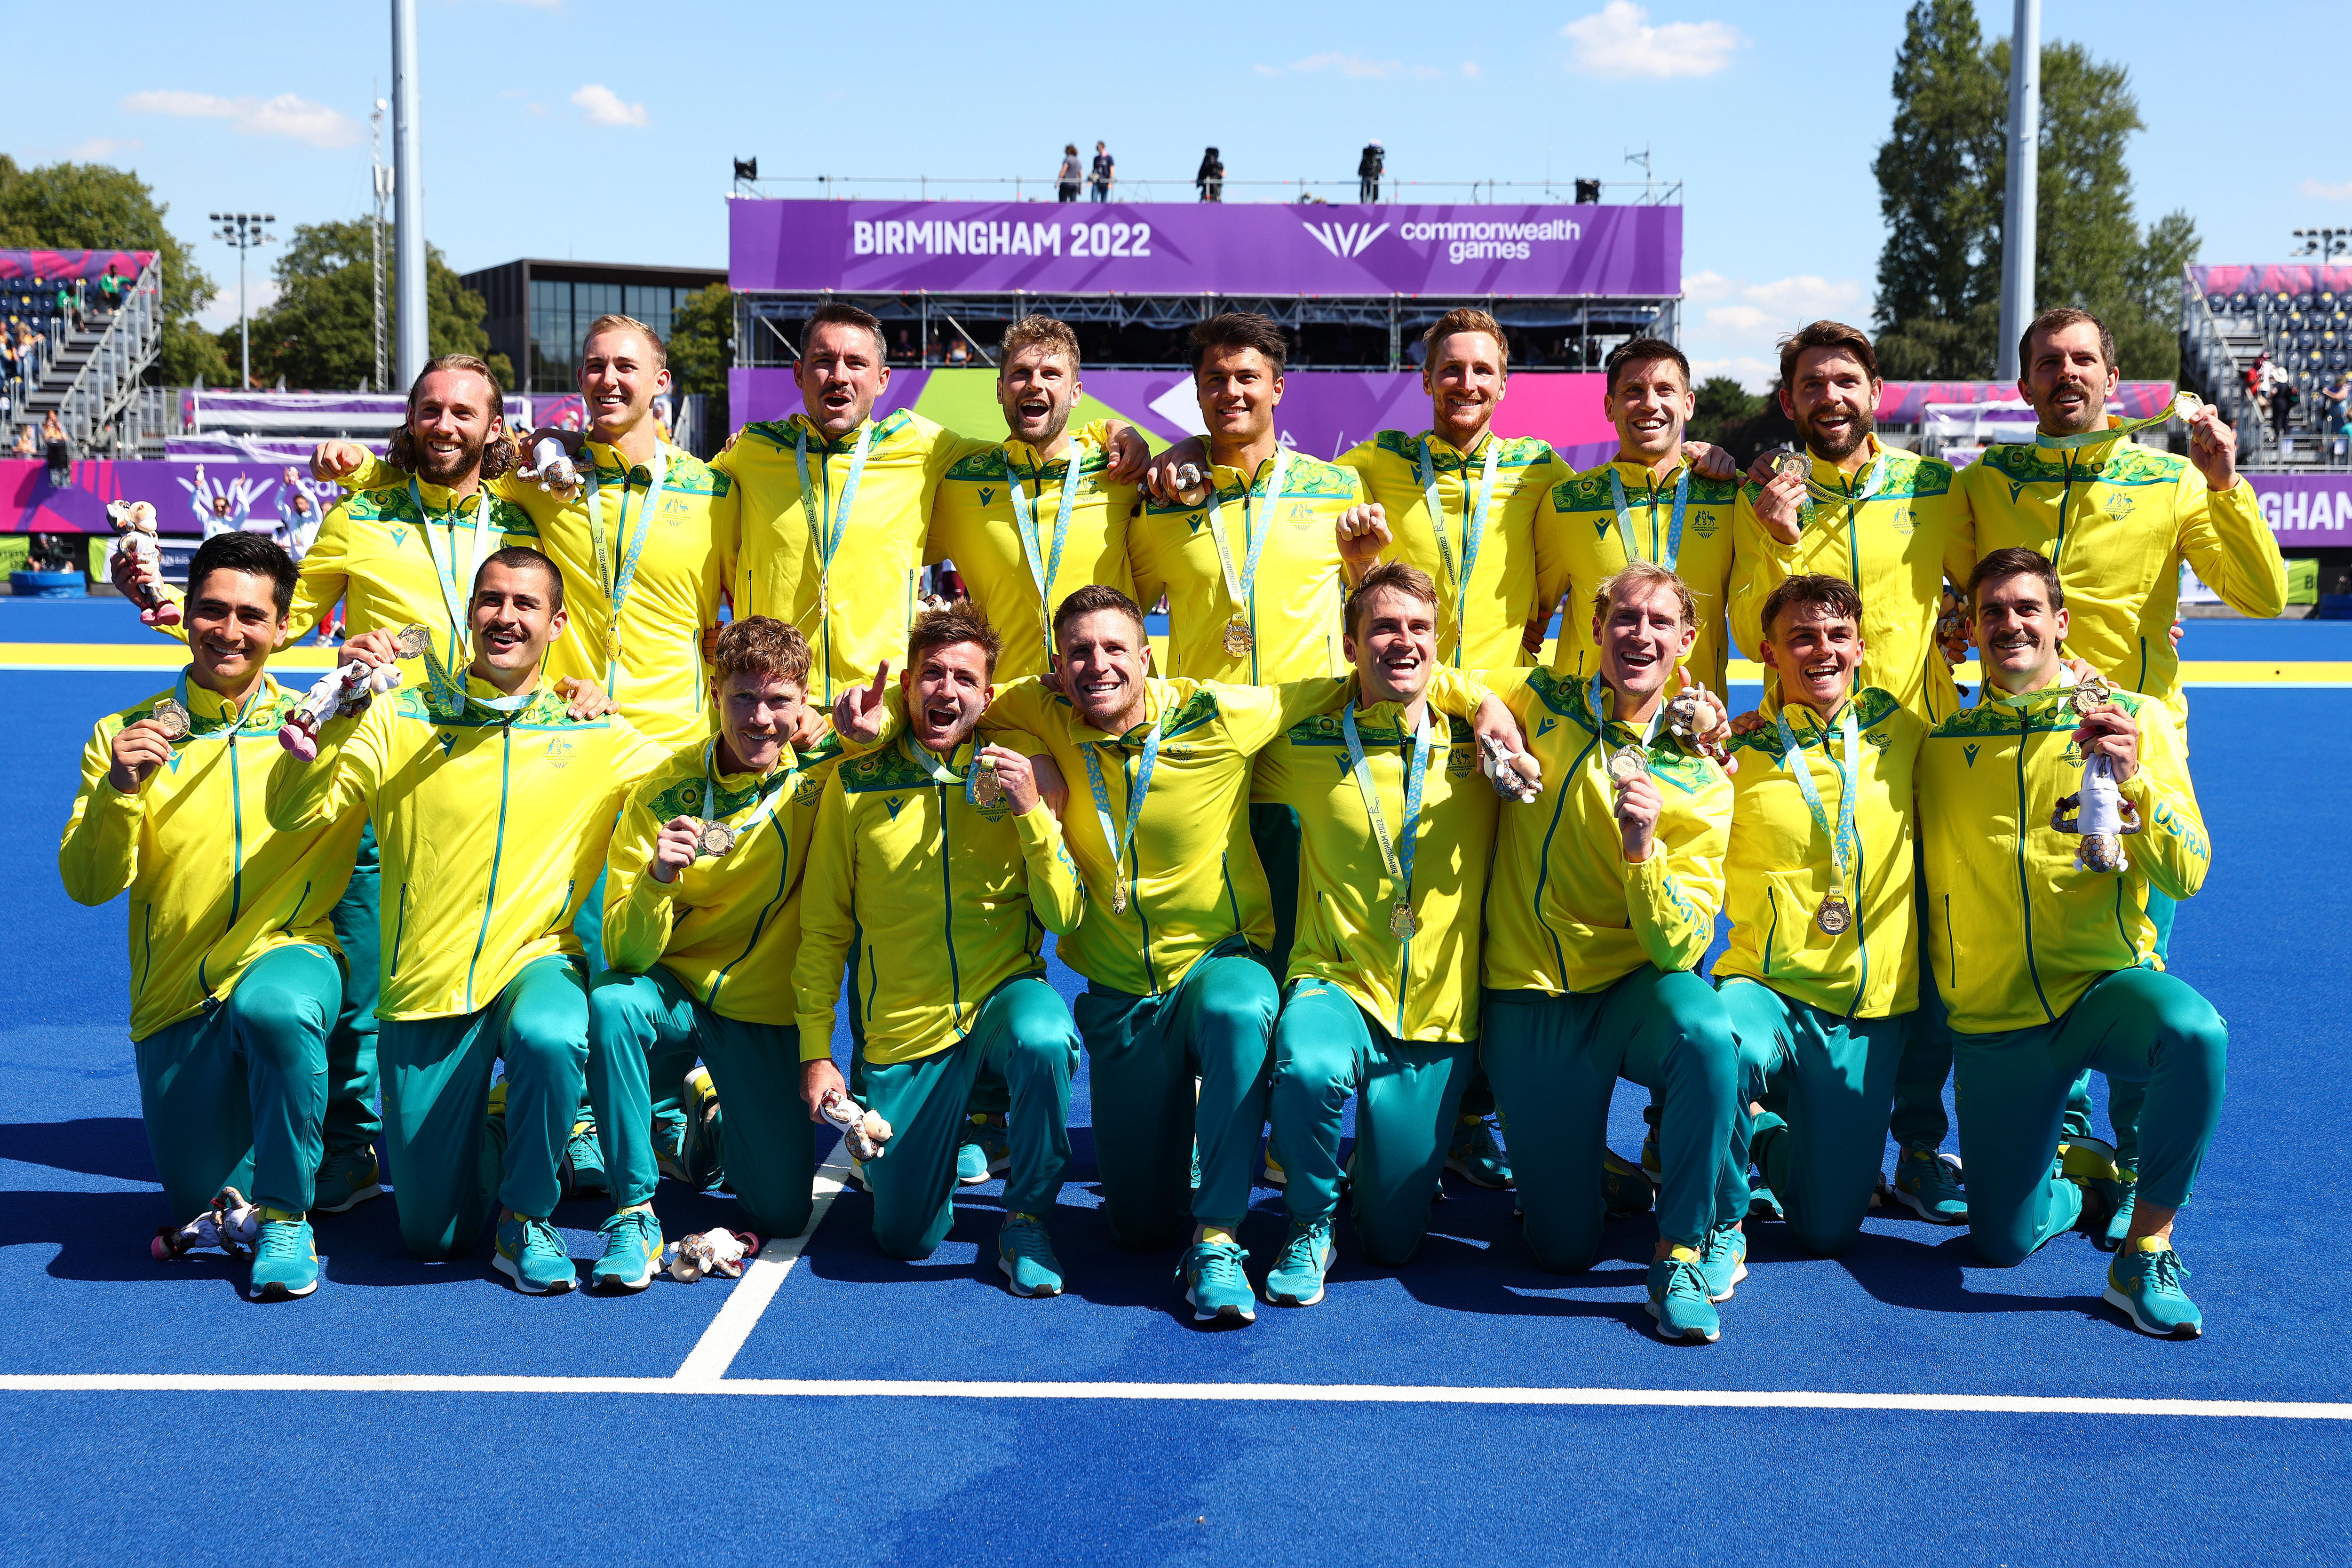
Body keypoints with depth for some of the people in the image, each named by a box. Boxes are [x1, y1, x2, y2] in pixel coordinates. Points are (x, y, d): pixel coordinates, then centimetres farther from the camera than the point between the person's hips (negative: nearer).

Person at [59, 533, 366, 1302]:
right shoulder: (128, 736, 5)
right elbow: (88, 885, -3)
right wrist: (119, 790, -19)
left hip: (291, 956, -2)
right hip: (177, 998, 2)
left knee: (273, 1006, -39)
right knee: (200, 1204, -2)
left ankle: (287, 1216, -18)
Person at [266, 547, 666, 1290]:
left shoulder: (597, 736, 5)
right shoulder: (402, 719, 3)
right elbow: (294, 812, -6)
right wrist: (339, 705, -18)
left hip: (537, 963, 0)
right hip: (426, 986, 1)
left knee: (548, 1037, -39)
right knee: (431, 1233, 1)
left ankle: (526, 1219, -10)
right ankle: (482, 1128, 38)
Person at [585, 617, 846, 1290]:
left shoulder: (823, 770, -10)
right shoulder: (663, 794, -12)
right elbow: (626, 954, -14)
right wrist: (657, 879, -35)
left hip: (769, 1013, 1)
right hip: (675, 995, -1)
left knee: (782, 1212, -6)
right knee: (613, 1001, -35)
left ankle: (707, 1118, 27)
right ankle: (635, 1212, -20)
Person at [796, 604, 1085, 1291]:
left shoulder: (1018, 777, 0)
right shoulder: (857, 784, -2)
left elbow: (1063, 917, -6)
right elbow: (824, 931, 4)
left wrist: (1031, 813, -18)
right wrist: (815, 1052, 0)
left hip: (1005, 992, 0)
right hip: (903, 1026, 1)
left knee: (1044, 1041, -38)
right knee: (906, 1238, -1)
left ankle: (1028, 1218, -11)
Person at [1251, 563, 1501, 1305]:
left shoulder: (1476, 743, 0)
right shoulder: (1302, 746, -1)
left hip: (1438, 1017, 1)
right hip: (1335, 986, -1)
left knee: (1393, 1240, 1)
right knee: (1312, 1069, -38)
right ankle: (1310, 1224, -7)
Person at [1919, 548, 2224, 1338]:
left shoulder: (2134, 718, -1)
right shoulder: (1941, 743, 5)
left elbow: (2185, 877, -10)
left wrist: (2132, 780, -24)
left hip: (2107, 985, -2)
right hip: (1993, 1020, 2)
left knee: (2197, 1034, -37)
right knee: (2003, 1243, -1)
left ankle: (2147, 1252, -17)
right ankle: (2077, 1171, 35)